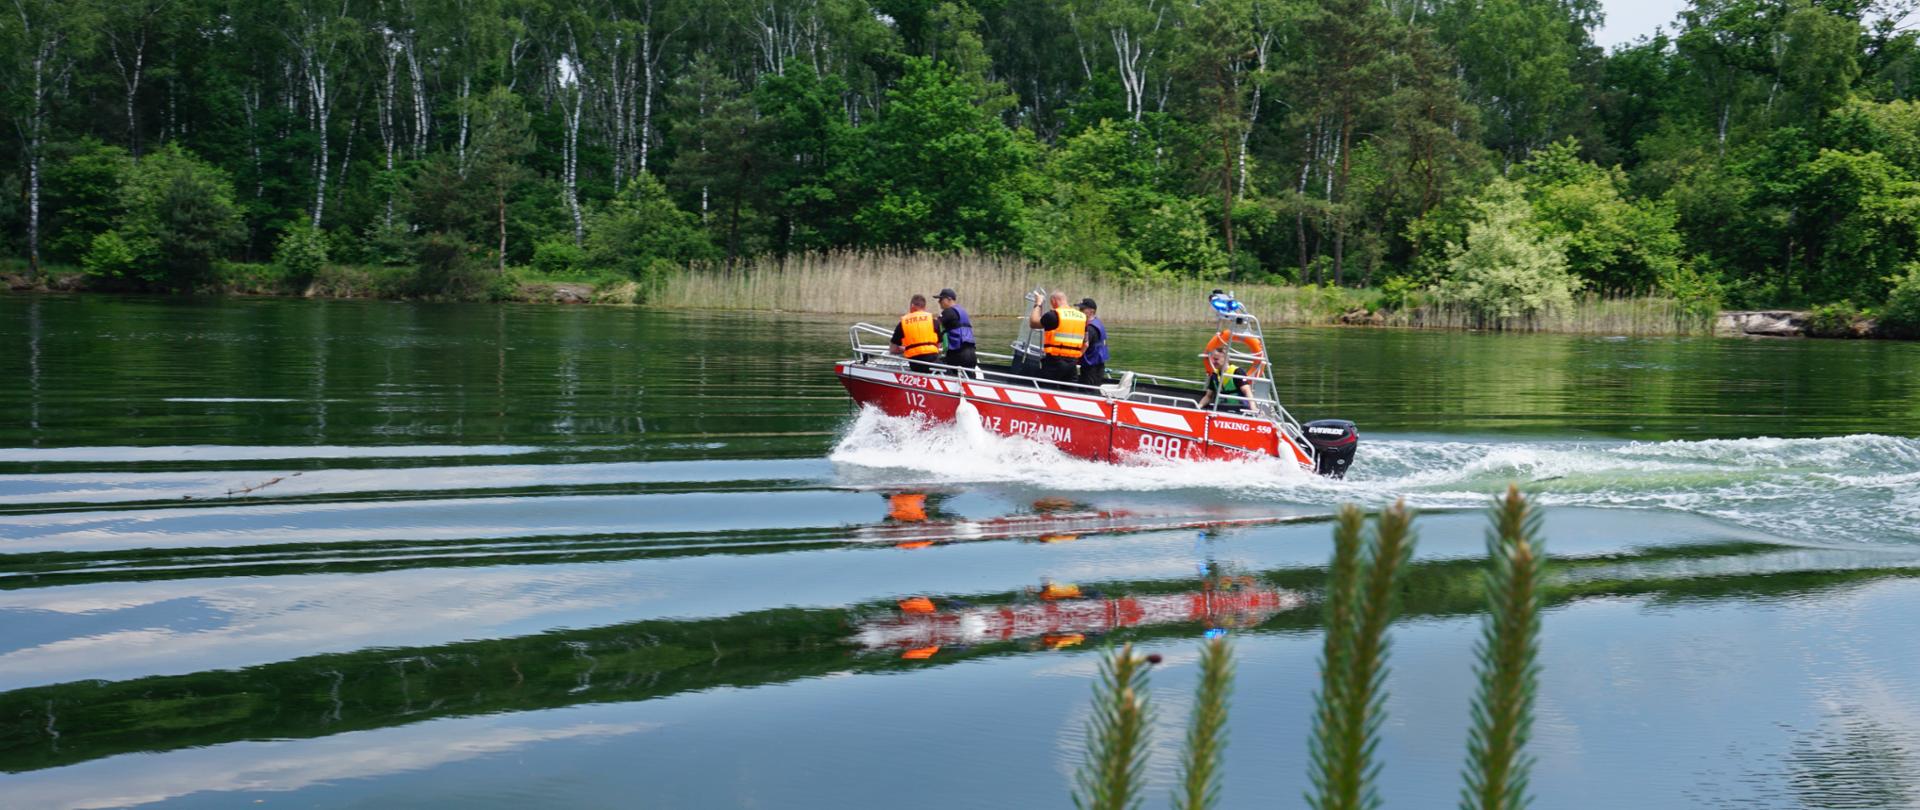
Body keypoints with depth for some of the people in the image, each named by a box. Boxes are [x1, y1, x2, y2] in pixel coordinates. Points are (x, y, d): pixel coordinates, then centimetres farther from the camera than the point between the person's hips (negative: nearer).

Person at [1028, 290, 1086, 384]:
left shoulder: (1053, 315, -9)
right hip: (1072, 364, 6)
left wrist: (1037, 305, 12)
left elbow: (1033, 323, 1)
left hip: (1054, 362, -6)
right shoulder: (1082, 317, 11)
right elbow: (1085, 344, 15)